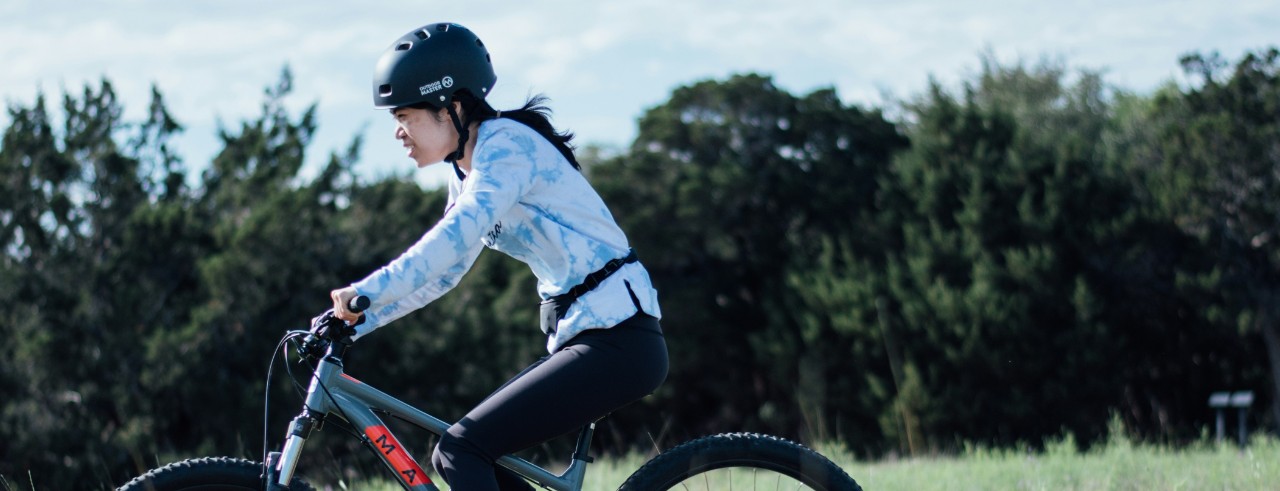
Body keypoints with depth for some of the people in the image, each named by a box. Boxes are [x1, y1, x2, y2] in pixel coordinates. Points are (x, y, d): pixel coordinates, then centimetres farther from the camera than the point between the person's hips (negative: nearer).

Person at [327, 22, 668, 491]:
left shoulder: (507, 143, -13)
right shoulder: (466, 171, 15)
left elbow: (456, 237, -27)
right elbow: (440, 269, 20)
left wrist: (367, 293, -33)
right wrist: (351, 322, 12)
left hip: (618, 342, -10)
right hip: (580, 338, 10)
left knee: (460, 451, -16)